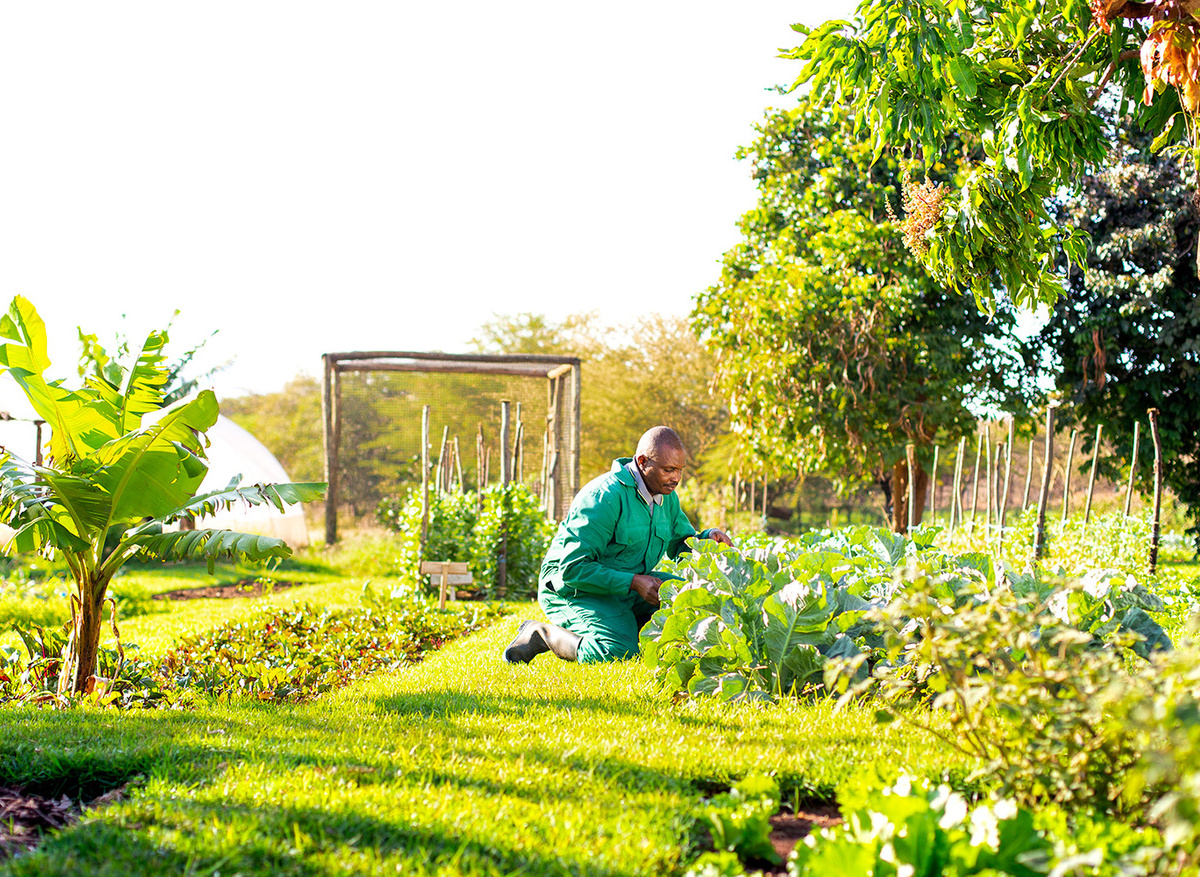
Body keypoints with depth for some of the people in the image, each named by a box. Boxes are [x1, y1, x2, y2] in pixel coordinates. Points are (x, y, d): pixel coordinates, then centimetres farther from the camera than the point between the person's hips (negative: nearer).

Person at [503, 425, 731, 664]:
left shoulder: (666, 496, 3)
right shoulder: (605, 496, -24)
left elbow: (682, 544, 17)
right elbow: (572, 567, -27)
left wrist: (707, 538, -8)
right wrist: (633, 582, -31)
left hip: (628, 590, 8)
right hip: (573, 589, -8)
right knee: (618, 652, -31)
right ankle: (542, 634, -8)